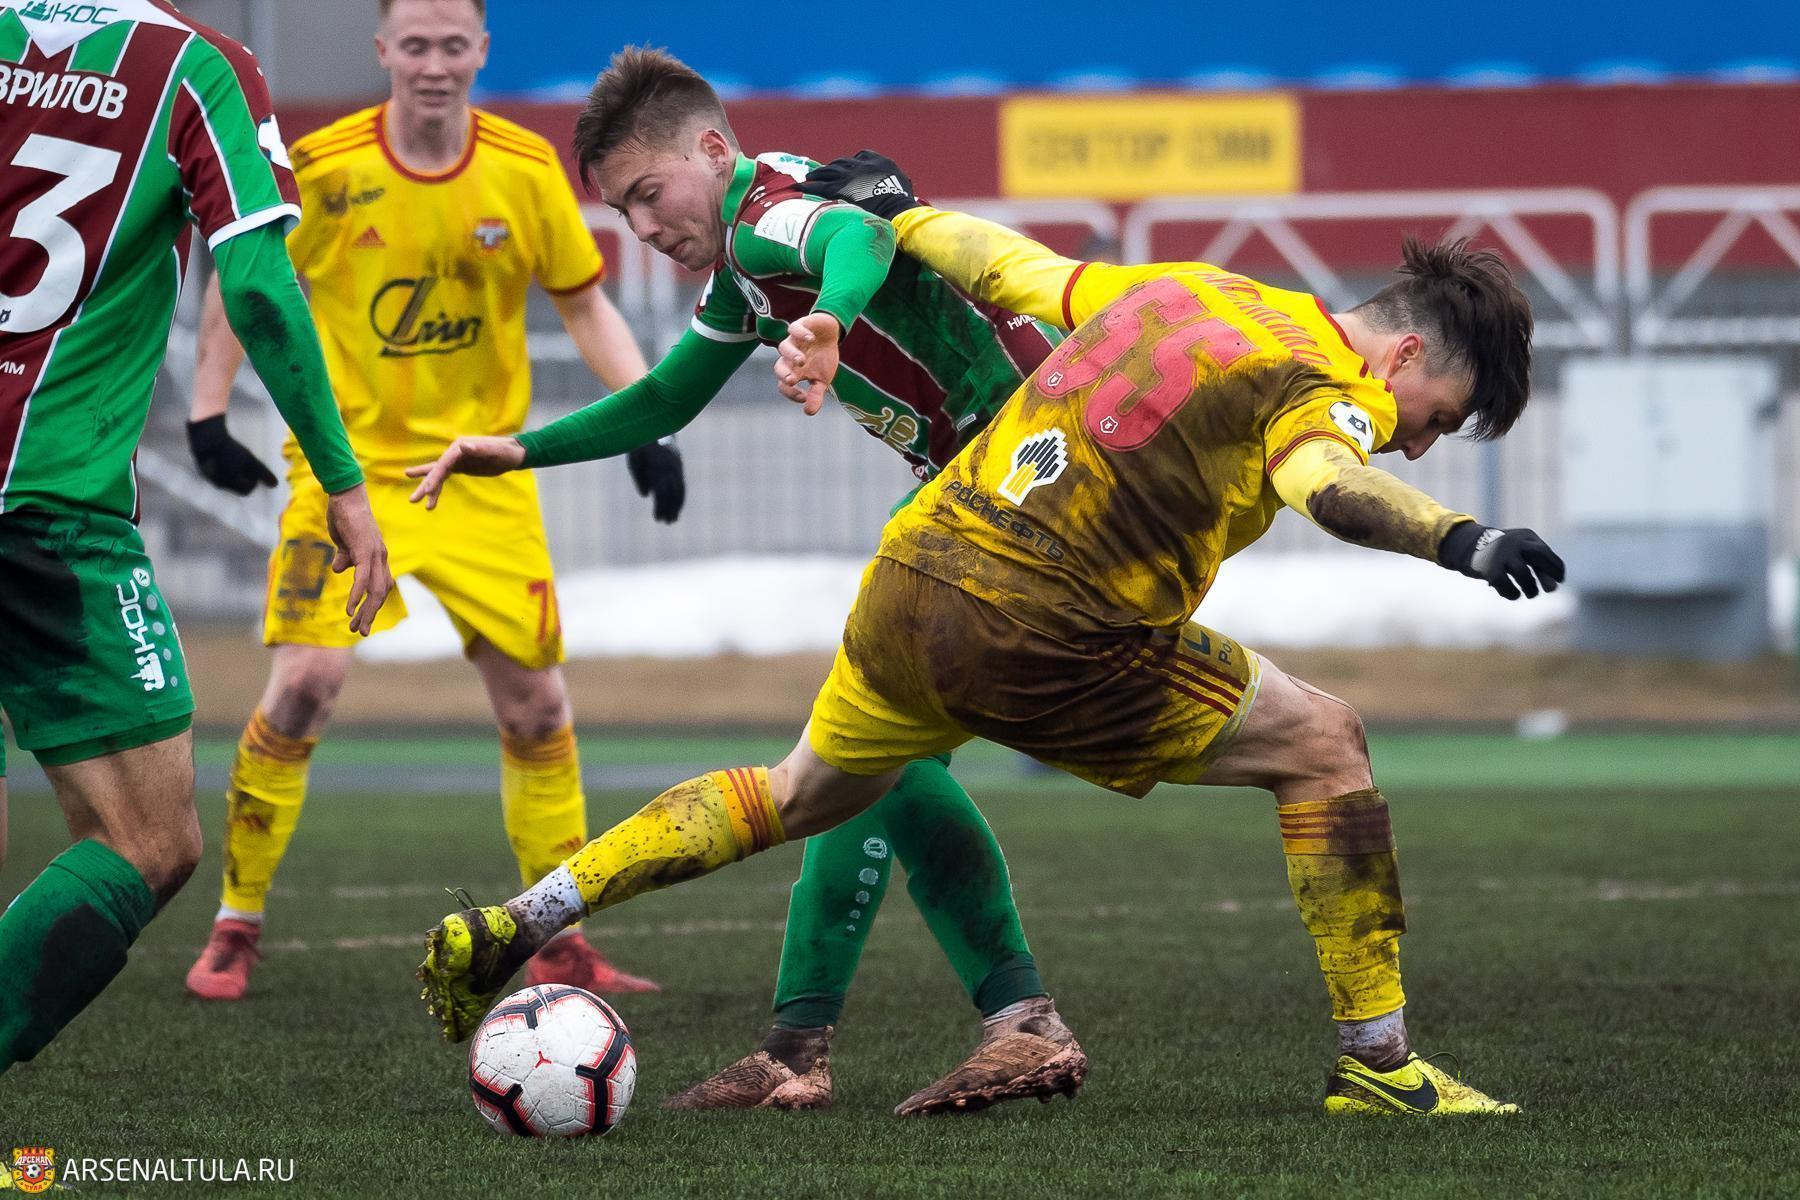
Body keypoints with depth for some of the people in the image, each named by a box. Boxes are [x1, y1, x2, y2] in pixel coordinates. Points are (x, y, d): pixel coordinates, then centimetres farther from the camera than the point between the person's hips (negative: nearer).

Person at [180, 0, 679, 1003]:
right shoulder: (321, 169, -10)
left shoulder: (527, 170, -5)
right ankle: (237, 928, -1)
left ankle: (561, 944, 15)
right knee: (306, 686, -16)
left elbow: (586, 303, 5)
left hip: (484, 473, 3)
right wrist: (209, 413, -3)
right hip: (348, 461, -2)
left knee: (537, 703, 1)